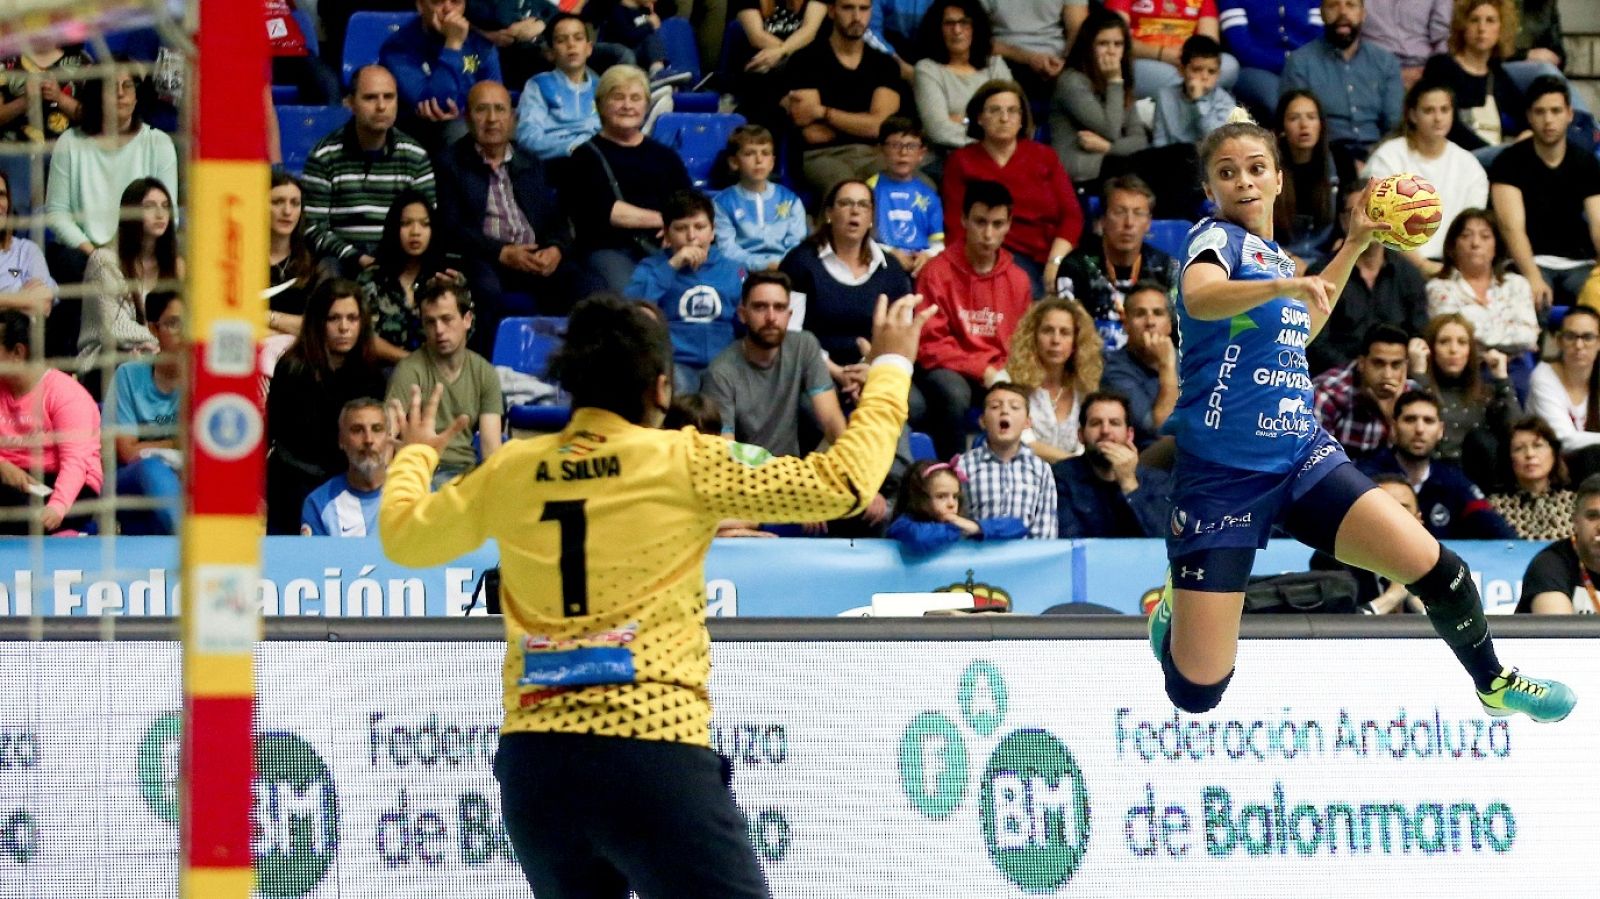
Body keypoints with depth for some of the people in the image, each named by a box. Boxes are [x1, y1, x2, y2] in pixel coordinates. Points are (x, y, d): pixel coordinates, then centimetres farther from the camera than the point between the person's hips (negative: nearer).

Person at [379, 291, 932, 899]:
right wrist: (890, 368, 11)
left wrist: (414, 454, 44)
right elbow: (843, 482, -3)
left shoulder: (511, 470, 8)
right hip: (652, 751, -5)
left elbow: (401, 534, 24)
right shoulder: (684, 462, -4)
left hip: (529, 759, 5)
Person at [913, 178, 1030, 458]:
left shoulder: (1018, 280, 8)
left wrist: (1003, 373, -10)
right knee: (954, 393, -38)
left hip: (999, 375, 3)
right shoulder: (938, 272, -6)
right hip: (949, 371, -3)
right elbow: (931, 345, -8)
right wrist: (983, 371, -17)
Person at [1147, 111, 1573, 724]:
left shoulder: (1273, 254, 12)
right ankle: (1177, 609, 28)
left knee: (1433, 567, -13)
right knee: (1198, 692, -9)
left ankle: (1494, 684, 15)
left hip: (1301, 456, 6)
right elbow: (1198, 296, -34)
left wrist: (1354, 243, 27)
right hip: (1222, 474, -6)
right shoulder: (1218, 238, -9)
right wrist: (1284, 285, -50)